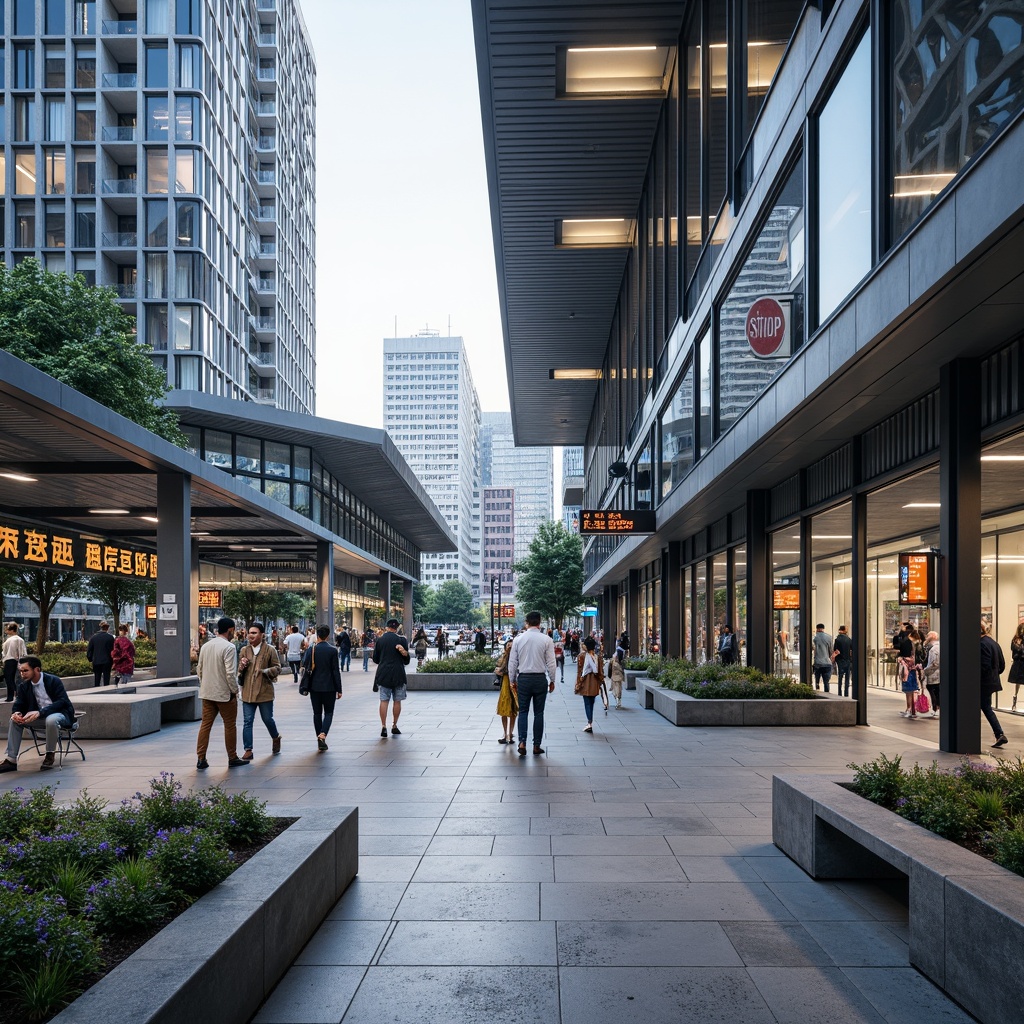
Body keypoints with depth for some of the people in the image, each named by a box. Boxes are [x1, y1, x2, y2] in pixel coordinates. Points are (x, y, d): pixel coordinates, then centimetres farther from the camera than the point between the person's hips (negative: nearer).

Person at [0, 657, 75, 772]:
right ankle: (11, 760, -10)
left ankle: (50, 755, -18)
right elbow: (19, 705, 5)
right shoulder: (23, 686, 1)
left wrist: (40, 712, -38)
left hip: (61, 714, -6)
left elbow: (62, 702, -25)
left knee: (51, 719, -39)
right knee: (15, 720, -12)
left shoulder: (54, 681, -17)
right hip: (39, 717, 6)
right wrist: (16, 713, -22)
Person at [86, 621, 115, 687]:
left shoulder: (93, 637, 2)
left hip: (96, 662, 3)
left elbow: (89, 650, 4)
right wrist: (113, 662, 3)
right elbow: (113, 650, -6)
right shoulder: (110, 637, -7)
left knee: (96, 681, 9)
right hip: (107, 662, -3)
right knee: (106, 680, 1)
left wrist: (90, 659, 15)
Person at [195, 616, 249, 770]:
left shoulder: (205, 646, 7)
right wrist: (235, 690, -8)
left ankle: (201, 759, 8)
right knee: (230, 726, 6)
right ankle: (232, 759, 15)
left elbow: (199, 669, 12)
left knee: (205, 724, 9)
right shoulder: (229, 647, -16)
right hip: (224, 694, -6)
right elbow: (230, 673, -20)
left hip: (207, 693, 6)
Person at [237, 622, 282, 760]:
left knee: (267, 719, 8)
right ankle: (248, 750, 4)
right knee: (247, 721, 0)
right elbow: (239, 671, 18)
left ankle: (276, 738, 37)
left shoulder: (270, 650, -3)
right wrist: (242, 666, -6)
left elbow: (277, 668, -1)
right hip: (248, 692, 3)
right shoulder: (244, 650, 8)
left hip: (264, 691, -3)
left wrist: (264, 671, -18)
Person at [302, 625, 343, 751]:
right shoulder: (332, 650, -8)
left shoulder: (311, 649, -4)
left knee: (317, 713, 11)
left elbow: (304, 666, -2)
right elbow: (336, 671, -7)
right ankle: (322, 734, -16)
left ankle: (320, 741, 13)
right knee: (328, 712, 8)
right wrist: (339, 690, -3)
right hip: (329, 687, -2)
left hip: (314, 687, 2)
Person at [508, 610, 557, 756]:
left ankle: (522, 742, -6)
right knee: (538, 713, 8)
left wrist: (512, 680, 14)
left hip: (523, 678, 1)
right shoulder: (546, 640, -6)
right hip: (540, 678, -1)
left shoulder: (518, 639, -1)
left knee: (523, 711, 10)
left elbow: (512, 662, 3)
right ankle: (536, 746, 11)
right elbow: (551, 663, -4)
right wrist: (552, 681, 8)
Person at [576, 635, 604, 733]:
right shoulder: (598, 657, 0)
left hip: (585, 682, -3)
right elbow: (601, 671, 3)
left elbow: (579, 671, -8)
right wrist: (599, 684, 12)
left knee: (587, 703, -1)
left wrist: (578, 684, -2)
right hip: (595, 683, 3)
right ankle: (590, 723, 21)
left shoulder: (581, 656, -9)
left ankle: (590, 722, -16)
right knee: (591, 703, 15)